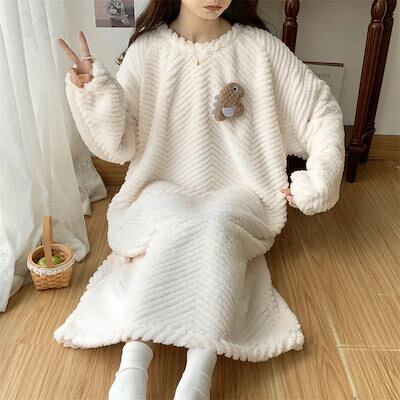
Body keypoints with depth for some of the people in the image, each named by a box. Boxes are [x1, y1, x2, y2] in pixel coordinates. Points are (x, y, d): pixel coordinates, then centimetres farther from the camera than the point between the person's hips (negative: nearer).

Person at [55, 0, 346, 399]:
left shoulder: (259, 46, -2)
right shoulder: (147, 49, -2)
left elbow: (323, 110, 2)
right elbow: (120, 146, -4)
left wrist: (317, 182, -8)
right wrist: (95, 92, -21)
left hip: (234, 197, 0)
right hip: (163, 191, 0)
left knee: (215, 226, -34)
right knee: (177, 226, -34)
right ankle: (133, 364, -36)